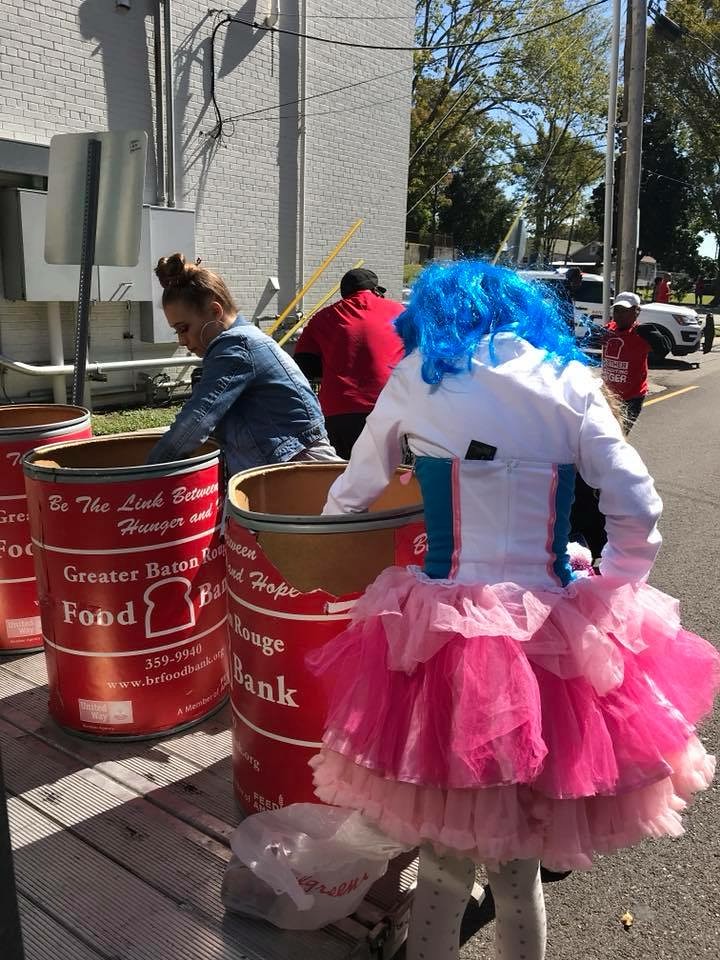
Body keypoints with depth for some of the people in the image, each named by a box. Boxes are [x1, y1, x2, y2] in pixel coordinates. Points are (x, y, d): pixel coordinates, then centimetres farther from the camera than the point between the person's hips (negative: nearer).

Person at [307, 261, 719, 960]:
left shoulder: (420, 375, 4)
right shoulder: (570, 382, 5)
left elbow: (357, 487, 14)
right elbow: (638, 512, -1)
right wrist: (611, 598, 12)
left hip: (449, 631, -2)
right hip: (555, 633, 2)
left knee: (445, 856, 16)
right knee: (517, 863, 21)